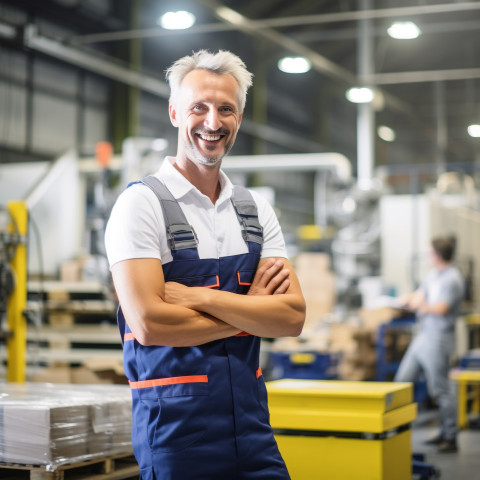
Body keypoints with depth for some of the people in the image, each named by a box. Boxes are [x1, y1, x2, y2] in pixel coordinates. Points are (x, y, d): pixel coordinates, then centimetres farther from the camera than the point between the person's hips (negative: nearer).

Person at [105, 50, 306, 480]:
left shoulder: (255, 209, 10)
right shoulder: (142, 203, -7)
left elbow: (293, 317, -2)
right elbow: (149, 323, -18)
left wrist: (199, 297, -14)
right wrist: (251, 309, -8)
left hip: (251, 417, 5)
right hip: (175, 424, -5)